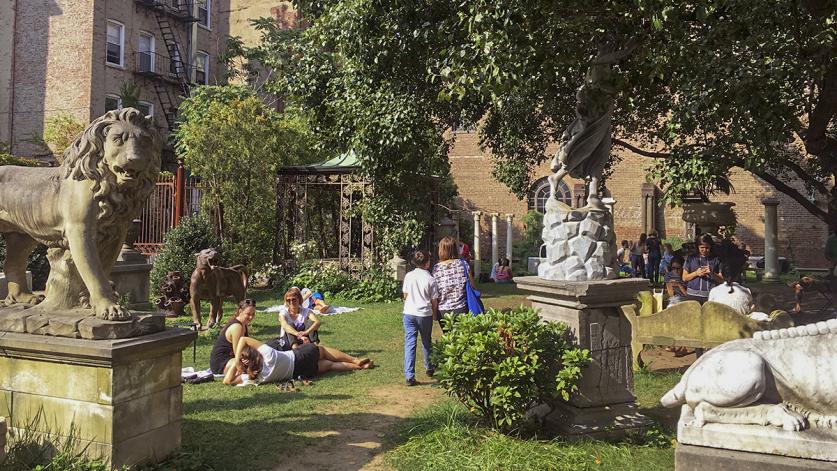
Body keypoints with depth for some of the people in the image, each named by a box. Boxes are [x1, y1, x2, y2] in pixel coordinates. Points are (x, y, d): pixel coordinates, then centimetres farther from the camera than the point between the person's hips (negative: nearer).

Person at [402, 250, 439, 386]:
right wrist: (433, 313, 15)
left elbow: (405, 295, 9)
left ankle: (409, 376, -6)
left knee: (409, 343, 1)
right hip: (425, 314, -1)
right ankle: (429, 369, 36)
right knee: (426, 342, 19)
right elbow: (434, 301, -4)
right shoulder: (430, 279, -7)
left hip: (409, 313, 1)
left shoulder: (408, 276, 0)